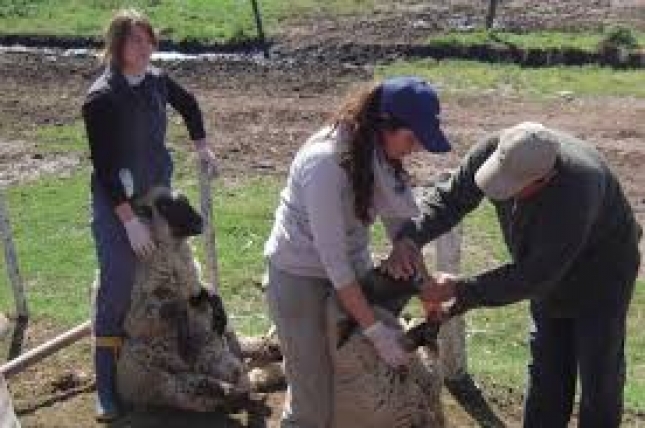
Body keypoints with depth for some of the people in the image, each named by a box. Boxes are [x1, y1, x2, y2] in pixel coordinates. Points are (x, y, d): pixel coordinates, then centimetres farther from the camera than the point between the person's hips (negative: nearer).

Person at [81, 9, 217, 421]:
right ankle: (106, 386, -2)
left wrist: (202, 146, 17)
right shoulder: (101, 97, -20)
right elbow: (103, 167, -20)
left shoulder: (157, 81, -3)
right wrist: (130, 221, -22)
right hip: (115, 202, -6)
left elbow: (189, 104, 21)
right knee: (117, 287, -10)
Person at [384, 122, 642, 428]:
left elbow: (534, 277, -37)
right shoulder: (494, 151, -26)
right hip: (550, 279, 6)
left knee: (599, 381, 2)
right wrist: (409, 237, -33)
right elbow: (448, 199, -14)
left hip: (600, 280, -6)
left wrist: (459, 290, -33)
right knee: (546, 377, 14)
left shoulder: (577, 190, -42)